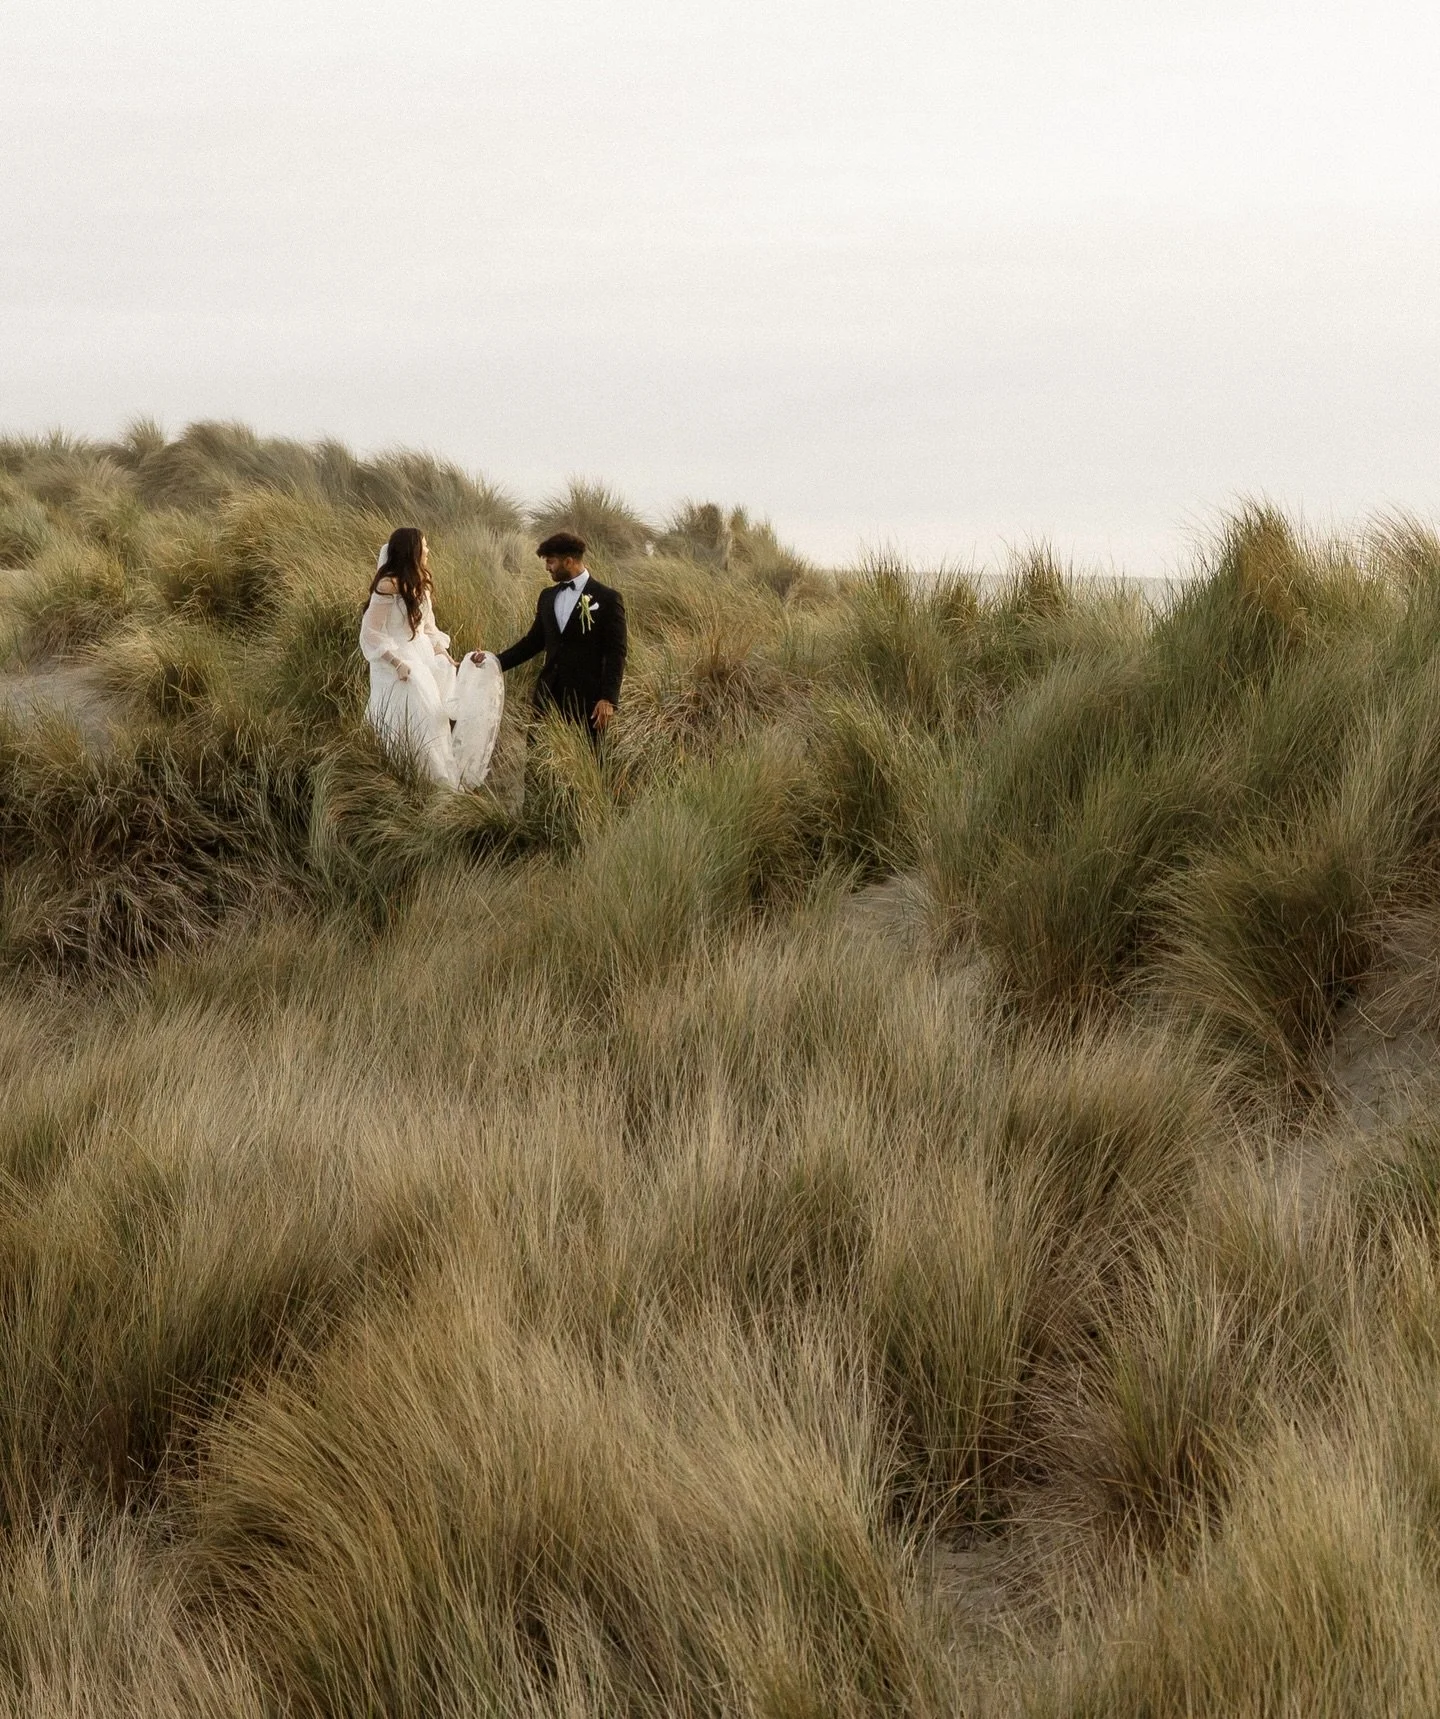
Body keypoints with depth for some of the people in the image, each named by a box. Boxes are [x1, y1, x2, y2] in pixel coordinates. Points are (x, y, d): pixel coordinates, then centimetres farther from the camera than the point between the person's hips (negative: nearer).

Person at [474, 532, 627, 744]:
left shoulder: (608, 599, -5)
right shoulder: (548, 596, 14)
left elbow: (615, 653, -7)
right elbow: (534, 641, 19)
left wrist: (609, 699, -14)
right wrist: (497, 661, 8)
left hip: (587, 697, -6)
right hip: (549, 693, 6)